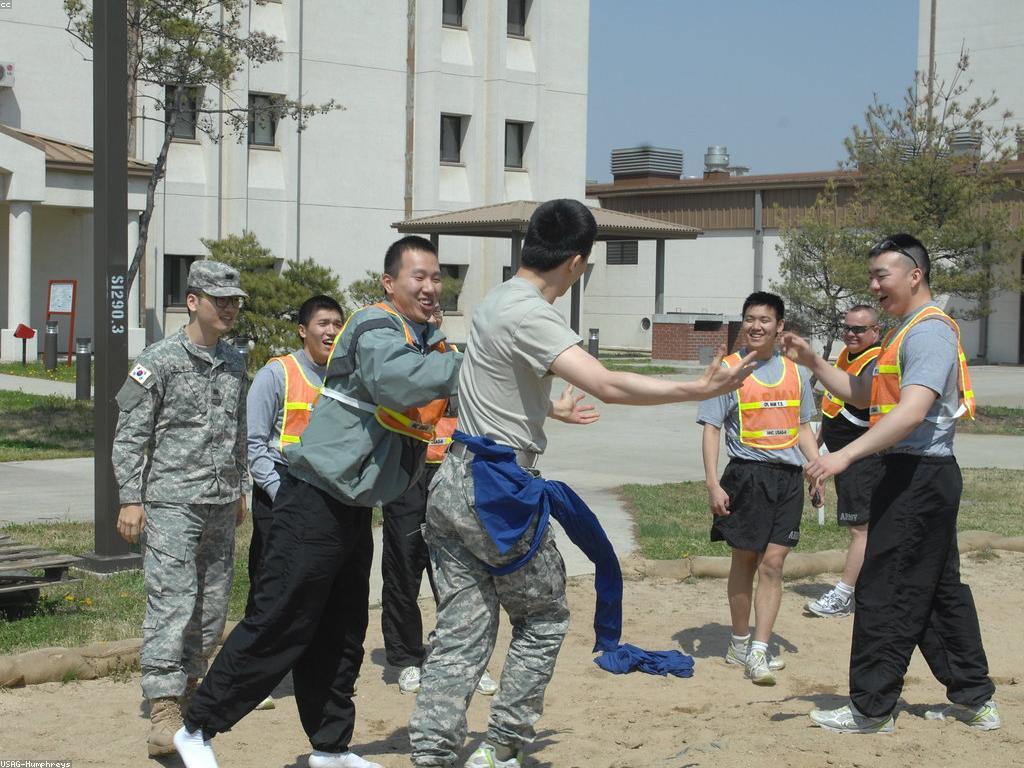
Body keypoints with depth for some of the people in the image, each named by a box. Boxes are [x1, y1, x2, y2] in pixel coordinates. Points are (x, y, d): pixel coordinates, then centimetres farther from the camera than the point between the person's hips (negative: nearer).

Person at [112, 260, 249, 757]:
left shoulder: (234, 363, 13)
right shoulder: (160, 361, -6)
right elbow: (130, 436, -5)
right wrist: (131, 500, -10)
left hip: (220, 506, 6)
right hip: (172, 503, -6)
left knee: (212, 608, 9)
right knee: (172, 602, -12)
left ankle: (188, 690, 23)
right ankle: (163, 711, -13)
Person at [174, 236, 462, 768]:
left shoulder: (429, 339, 14)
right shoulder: (377, 329, -16)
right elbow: (396, 382, -35)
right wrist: (467, 362, -33)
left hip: (353, 507, 9)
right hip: (317, 500, -9)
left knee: (341, 634, 16)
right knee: (278, 624, -6)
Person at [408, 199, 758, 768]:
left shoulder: (499, 300, 14)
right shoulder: (530, 315, -17)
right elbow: (606, 385, -28)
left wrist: (552, 409, 46)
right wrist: (699, 390, -26)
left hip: (457, 482, 8)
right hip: (499, 492, -8)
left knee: (461, 634, 8)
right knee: (544, 619, 10)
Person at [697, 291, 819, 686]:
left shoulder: (796, 372, 12)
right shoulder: (727, 369, -1)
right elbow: (711, 429, -3)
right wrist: (713, 483, -11)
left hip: (788, 476, 3)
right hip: (747, 473, -3)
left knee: (772, 563, -3)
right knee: (745, 560, 6)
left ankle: (759, 651, -2)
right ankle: (740, 644, 21)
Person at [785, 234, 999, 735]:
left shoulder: (929, 332, -16)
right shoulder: (905, 333, 18)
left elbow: (912, 412, -28)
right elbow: (861, 394, 23)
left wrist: (845, 455, -34)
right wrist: (813, 362, 10)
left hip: (919, 476, -11)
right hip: (923, 477, 11)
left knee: (884, 593, -5)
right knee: (940, 589, 16)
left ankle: (871, 709, 2)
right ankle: (975, 699, 23)